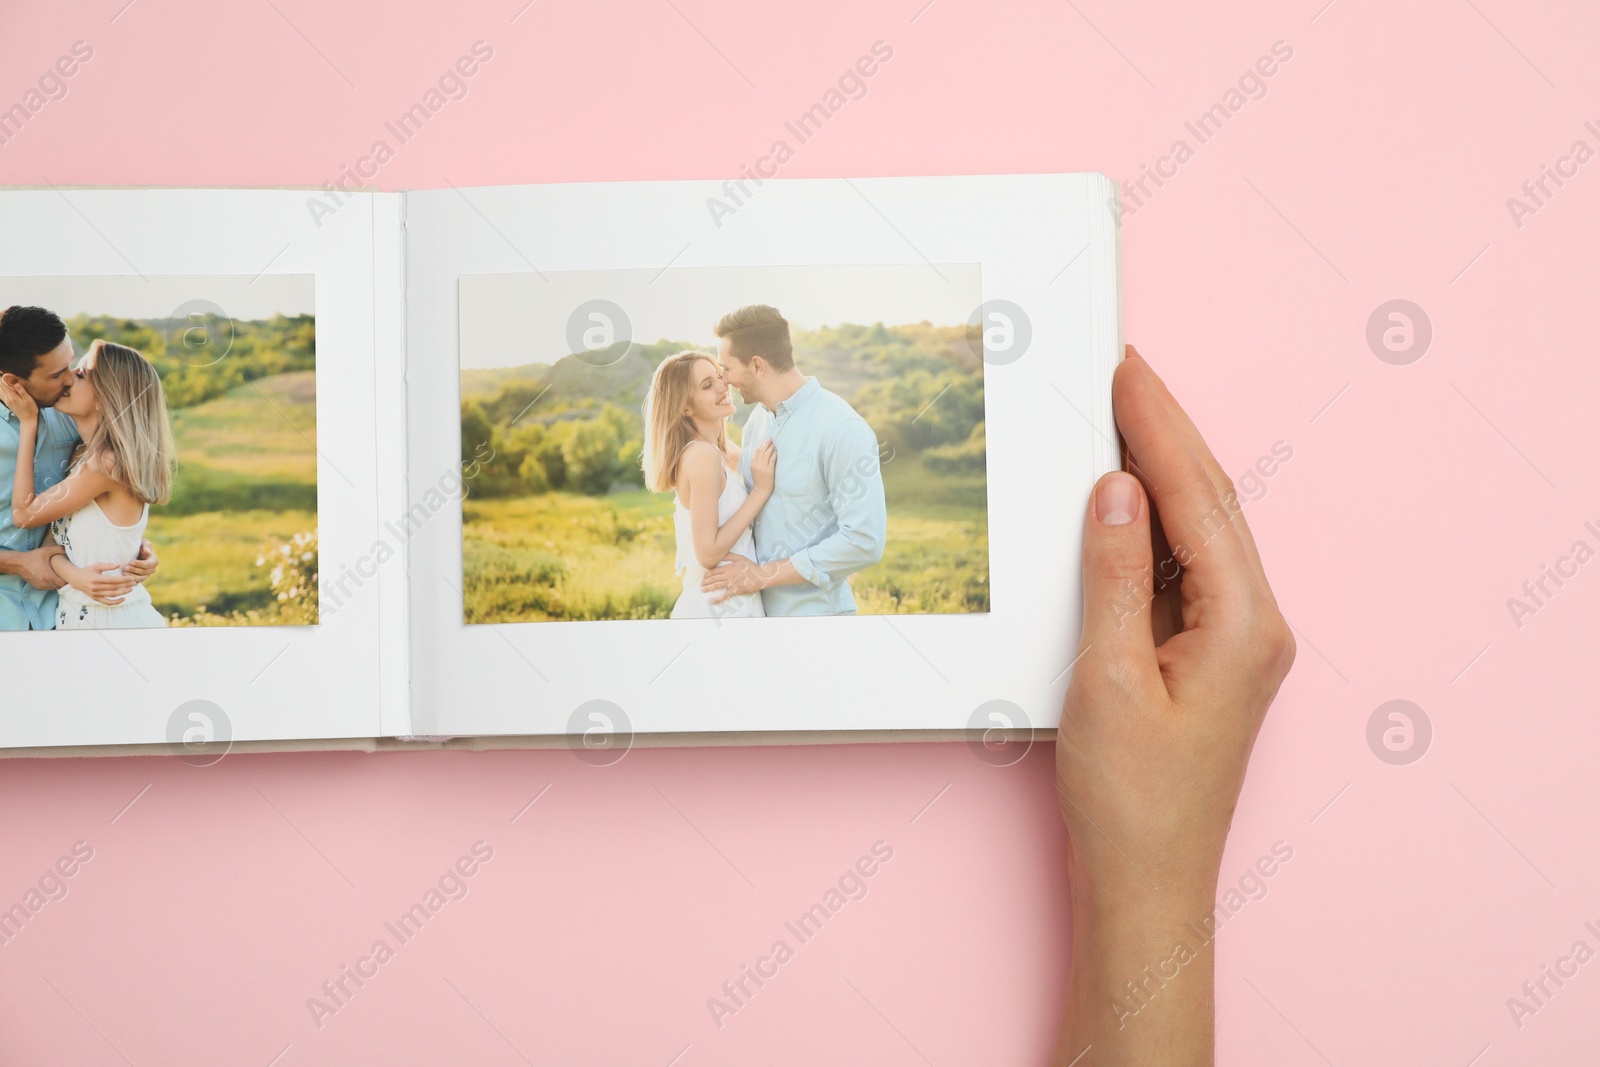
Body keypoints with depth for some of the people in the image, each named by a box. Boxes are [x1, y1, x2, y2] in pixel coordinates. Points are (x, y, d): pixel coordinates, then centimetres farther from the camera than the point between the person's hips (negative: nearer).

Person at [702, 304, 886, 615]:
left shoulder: (842, 429, -16)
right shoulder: (757, 420, 5)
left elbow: (864, 540, -21)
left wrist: (763, 575, -18)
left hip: (813, 609, -6)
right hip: (754, 606, 6)